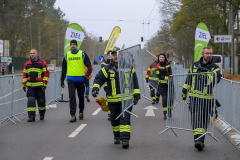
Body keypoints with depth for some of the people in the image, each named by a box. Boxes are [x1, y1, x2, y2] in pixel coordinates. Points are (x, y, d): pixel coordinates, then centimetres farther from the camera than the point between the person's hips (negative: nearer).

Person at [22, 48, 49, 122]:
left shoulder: (42, 63, -1)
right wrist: (24, 84, 11)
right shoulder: (27, 64, 9)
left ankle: (42, 114, 30)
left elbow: (46, 73, -1)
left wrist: (45, 83, -9)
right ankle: (31, 117, -6)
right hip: (30, 86, 2)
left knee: (41, 101, 5)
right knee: (30, 100, -10)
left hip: (40, 86, -2)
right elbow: (25, 75, 16)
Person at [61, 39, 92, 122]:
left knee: (81, 96, 11)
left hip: (80, 79, -1)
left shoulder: (82, 54, 0)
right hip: (71, 79, 1)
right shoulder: (67, 55, 8)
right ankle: (73, 115, -12)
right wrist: (62, 80, 17)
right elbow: (64, 68, 18)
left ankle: (81, 112, 32)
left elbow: (89, 65, -1)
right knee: (72, 96, -11)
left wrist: (87, 74, -19)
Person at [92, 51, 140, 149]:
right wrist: (95, 88, -18)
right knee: (114, 118, 10)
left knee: (125, 117, -13)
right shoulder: (107, 69, 2)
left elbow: (135, 82, 11)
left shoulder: (129, 68, 5)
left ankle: (125, 139, -16)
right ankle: (117, 136, 32)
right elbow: (99, 78, -1)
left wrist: (136, 95, 8)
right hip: (113, 99, 1)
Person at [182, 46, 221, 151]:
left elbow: (216, 79, -17)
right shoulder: (194, 66, 9)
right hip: (194, 97, 1)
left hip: (207, 99, -1)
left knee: (204, 120, 1)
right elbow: (188, 80, 18)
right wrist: (184, 92, 21)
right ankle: (198, 139, -4)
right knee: (195, 118, -6)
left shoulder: (215, 68, 1)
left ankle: (201, 141, 7)